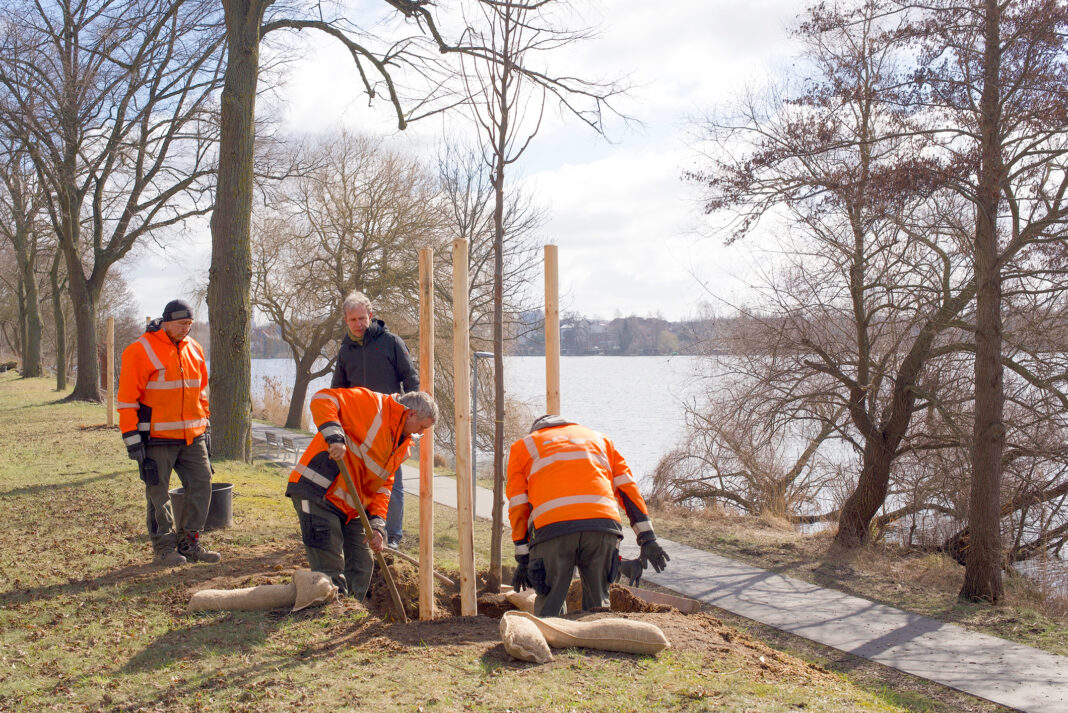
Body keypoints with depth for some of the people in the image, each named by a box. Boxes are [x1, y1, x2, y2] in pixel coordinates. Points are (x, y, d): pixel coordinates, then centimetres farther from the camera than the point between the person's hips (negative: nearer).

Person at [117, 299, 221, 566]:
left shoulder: (194, 349, 11)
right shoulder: (140, 351, -9)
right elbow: (127, 398, -10)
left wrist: (205, 425, 19)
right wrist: (131, 437, -13)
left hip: (192, 436, 6)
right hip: (157, 438, -6)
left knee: (201, 485, 5)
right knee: (158, 493, 2)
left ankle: (188, 543, 17)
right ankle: (164, 548, 14)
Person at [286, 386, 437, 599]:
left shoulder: (402, 447, 15)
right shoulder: (371, 404, -10)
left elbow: (382, 486, 14)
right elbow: (322, 399, -19)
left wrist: (377, 525, 1)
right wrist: (335, 437, -33)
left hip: (350, 508, 9)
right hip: (317, 493, -9)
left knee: (362, 567, 12)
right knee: (331, 570, -12)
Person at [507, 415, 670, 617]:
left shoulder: (523, 446, 28)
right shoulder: (597, 438, 33)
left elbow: (518, 507, 19)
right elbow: (627, 487, 21)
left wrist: (523, 558, 21)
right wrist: (647, 538, 16)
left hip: (552, 527, -2)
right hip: (602, 524, 2)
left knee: (548, 609, 8)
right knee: (598, 605, 12)